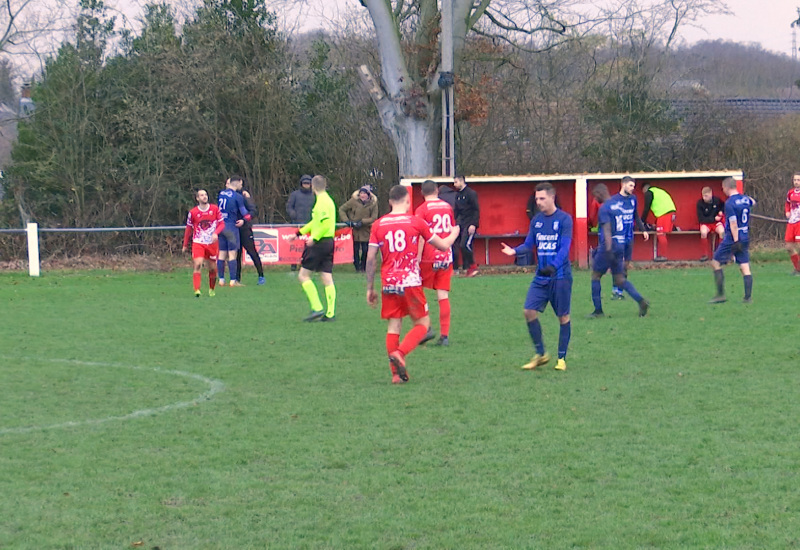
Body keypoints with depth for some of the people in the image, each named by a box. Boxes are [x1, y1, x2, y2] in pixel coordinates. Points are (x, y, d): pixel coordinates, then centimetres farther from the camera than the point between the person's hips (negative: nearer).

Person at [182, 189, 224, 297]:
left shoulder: (215, 209, 0)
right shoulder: (193, 212, -2)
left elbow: (222, 223, 4)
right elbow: (188, 229, 9)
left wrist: (216, 233, -16)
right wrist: (185, 245, 14)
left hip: (212, 243, 2)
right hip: (198, 243, -2)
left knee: (212, 268, 8)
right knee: (197, 264, -21)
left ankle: (211, 289, 30)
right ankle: (197, 290, -27)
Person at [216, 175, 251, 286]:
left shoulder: (220, 194, 8)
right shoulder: (238, 196, -9)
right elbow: (244, 213, -4)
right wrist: (244, 220, 16)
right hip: (231, 226, -6)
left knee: (222, 254, 9)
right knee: (232, 254, -5)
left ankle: (221, 279, 10)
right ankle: (233, 280, -7)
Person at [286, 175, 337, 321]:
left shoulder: (322, 201, -13)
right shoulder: (328, 200, 17)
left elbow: (326, 223, -24)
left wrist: (314, 238, -22)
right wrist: (298, 233, 30)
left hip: (320, 243, -9)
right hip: (329, 242, 9)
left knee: (303, 276, -2)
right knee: (327, 279, 7)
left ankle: (317, 308, -8)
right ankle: (330, 313, 3)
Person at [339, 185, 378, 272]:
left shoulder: (373, 203, -5)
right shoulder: (354, 201, -7)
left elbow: (374, 218, -7)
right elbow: (341, 209, -1)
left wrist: (362, 222, -19)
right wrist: (346, 220, -14)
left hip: (366, 231, 0)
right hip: (354, 230, 0)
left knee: (365, 250, -1)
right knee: (355, 249, 2)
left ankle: (363, 267, 15)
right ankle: (357, 267, 13)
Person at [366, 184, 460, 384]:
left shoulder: (378, 225, 4)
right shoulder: (416, 222, -2)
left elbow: (370, 258, 2)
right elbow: (443, 245, 6)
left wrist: (370, 288, 11)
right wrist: (454, 233, 27)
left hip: (388, 283, 3)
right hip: (410, 281, -3)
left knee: (394, 325, 8)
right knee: (423, 322, 8)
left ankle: (396, 373, 3)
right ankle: (400, 353, -15)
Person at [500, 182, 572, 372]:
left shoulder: (564, 219, -8)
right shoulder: (536, 220, 9)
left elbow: (565, 247, -17)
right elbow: (528, 244, 10)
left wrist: (553, 266, -32)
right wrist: (514, 251, -12)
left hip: (560, 276, -5)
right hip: (541, 277, 5)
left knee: (563, 316, 2)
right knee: (529, 311, -6)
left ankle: (562, 358, 14)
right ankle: (540, 354, 7)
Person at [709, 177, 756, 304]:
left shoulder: (729, 203, -16)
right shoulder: (746, 199, 6)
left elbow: (733, 224, -21)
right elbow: (753, 203, 32)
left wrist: (736, 241, -22)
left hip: (732, 239, -7)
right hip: (745, 238, 7)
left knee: (715, 263, 5)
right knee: (745, 267, 6)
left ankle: (721, 295, 2)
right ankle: (748, 297, 1)